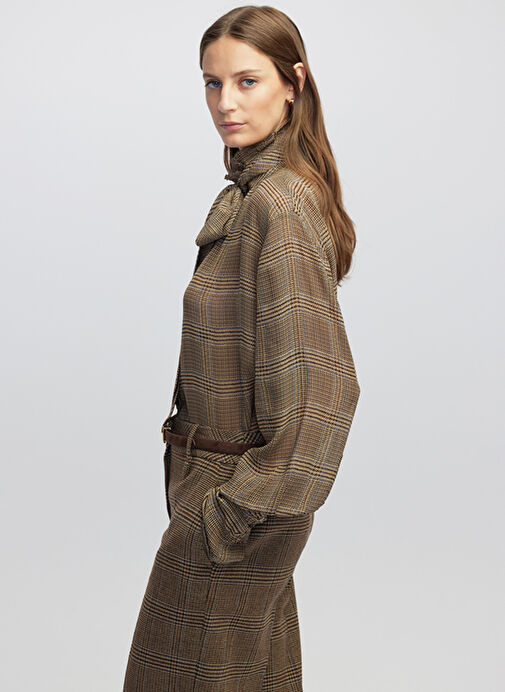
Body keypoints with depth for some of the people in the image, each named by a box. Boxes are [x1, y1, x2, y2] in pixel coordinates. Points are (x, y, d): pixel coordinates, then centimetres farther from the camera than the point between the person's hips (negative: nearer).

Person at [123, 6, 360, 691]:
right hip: (237, 481, 9)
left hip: (236, 486, -9)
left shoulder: (277, 205, -23)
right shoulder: (249, 191, 8)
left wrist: (243, 505, -20)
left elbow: (324, 384, -27)